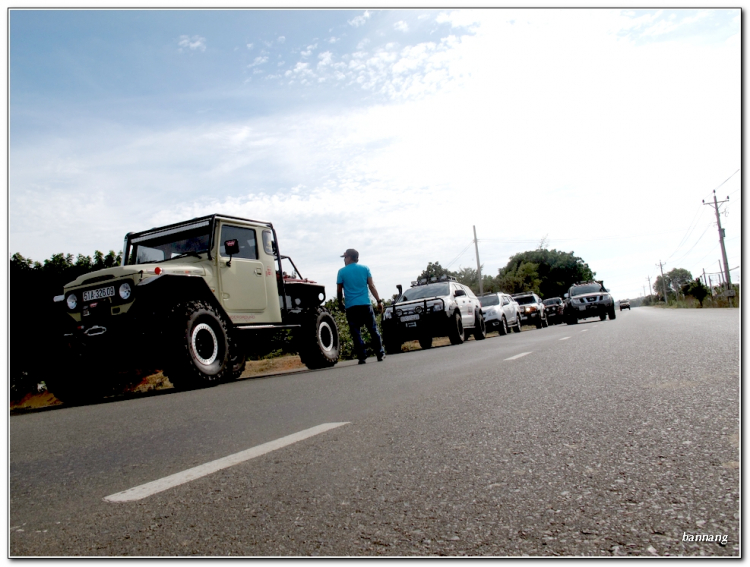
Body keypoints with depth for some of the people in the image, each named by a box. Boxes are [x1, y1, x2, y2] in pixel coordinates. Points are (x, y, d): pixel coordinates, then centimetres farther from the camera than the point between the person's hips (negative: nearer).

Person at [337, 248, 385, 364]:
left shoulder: (342, 271, 2)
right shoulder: (365, 268, 6)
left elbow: (339, 290, 5)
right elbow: (371, 286, 2)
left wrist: (340, 302, 22)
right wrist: (379, 301, 4)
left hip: (351, 307, -1)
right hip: (365, 305, 2)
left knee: (356, 333, 3)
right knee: (373, 330, 9)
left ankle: (362, 357, 1)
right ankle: (380, 354, 11)